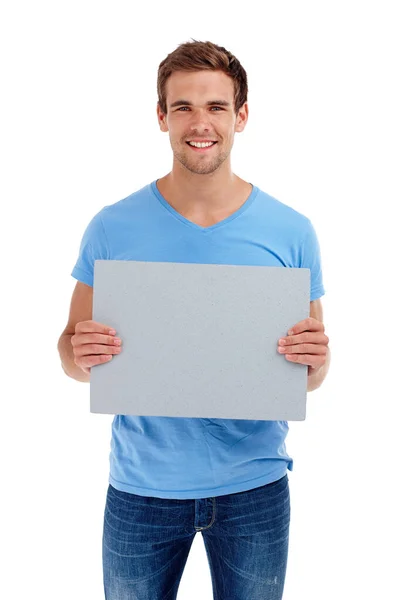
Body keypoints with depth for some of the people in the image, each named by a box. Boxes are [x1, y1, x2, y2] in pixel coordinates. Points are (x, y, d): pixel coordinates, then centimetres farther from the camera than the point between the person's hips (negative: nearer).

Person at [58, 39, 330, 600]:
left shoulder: (291, 231, -5)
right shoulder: (112, 227, -6)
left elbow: (312, 377, 2)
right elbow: (73, 355, 1)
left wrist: (316, 360, -20)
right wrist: (80, 354, -21)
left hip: (255, 486, 1)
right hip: (140, 488, 0)